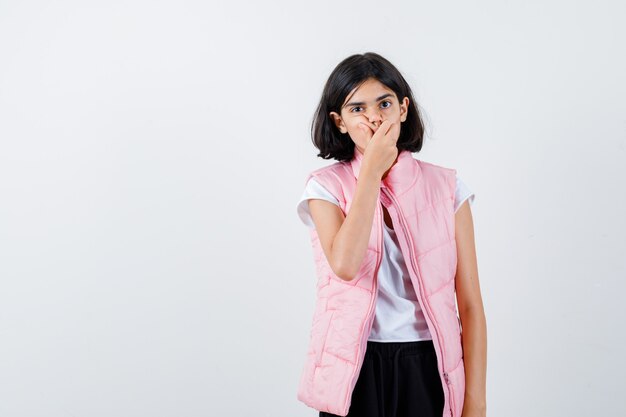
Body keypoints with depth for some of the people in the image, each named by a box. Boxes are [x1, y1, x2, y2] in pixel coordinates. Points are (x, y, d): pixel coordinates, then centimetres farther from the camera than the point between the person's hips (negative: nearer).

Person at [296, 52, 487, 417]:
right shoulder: (326, 187, -3)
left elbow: (470, 305, -3)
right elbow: (346, 265, -23)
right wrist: (373, 170, -16)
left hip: (429, 368, 1)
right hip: (357, 369, 0)